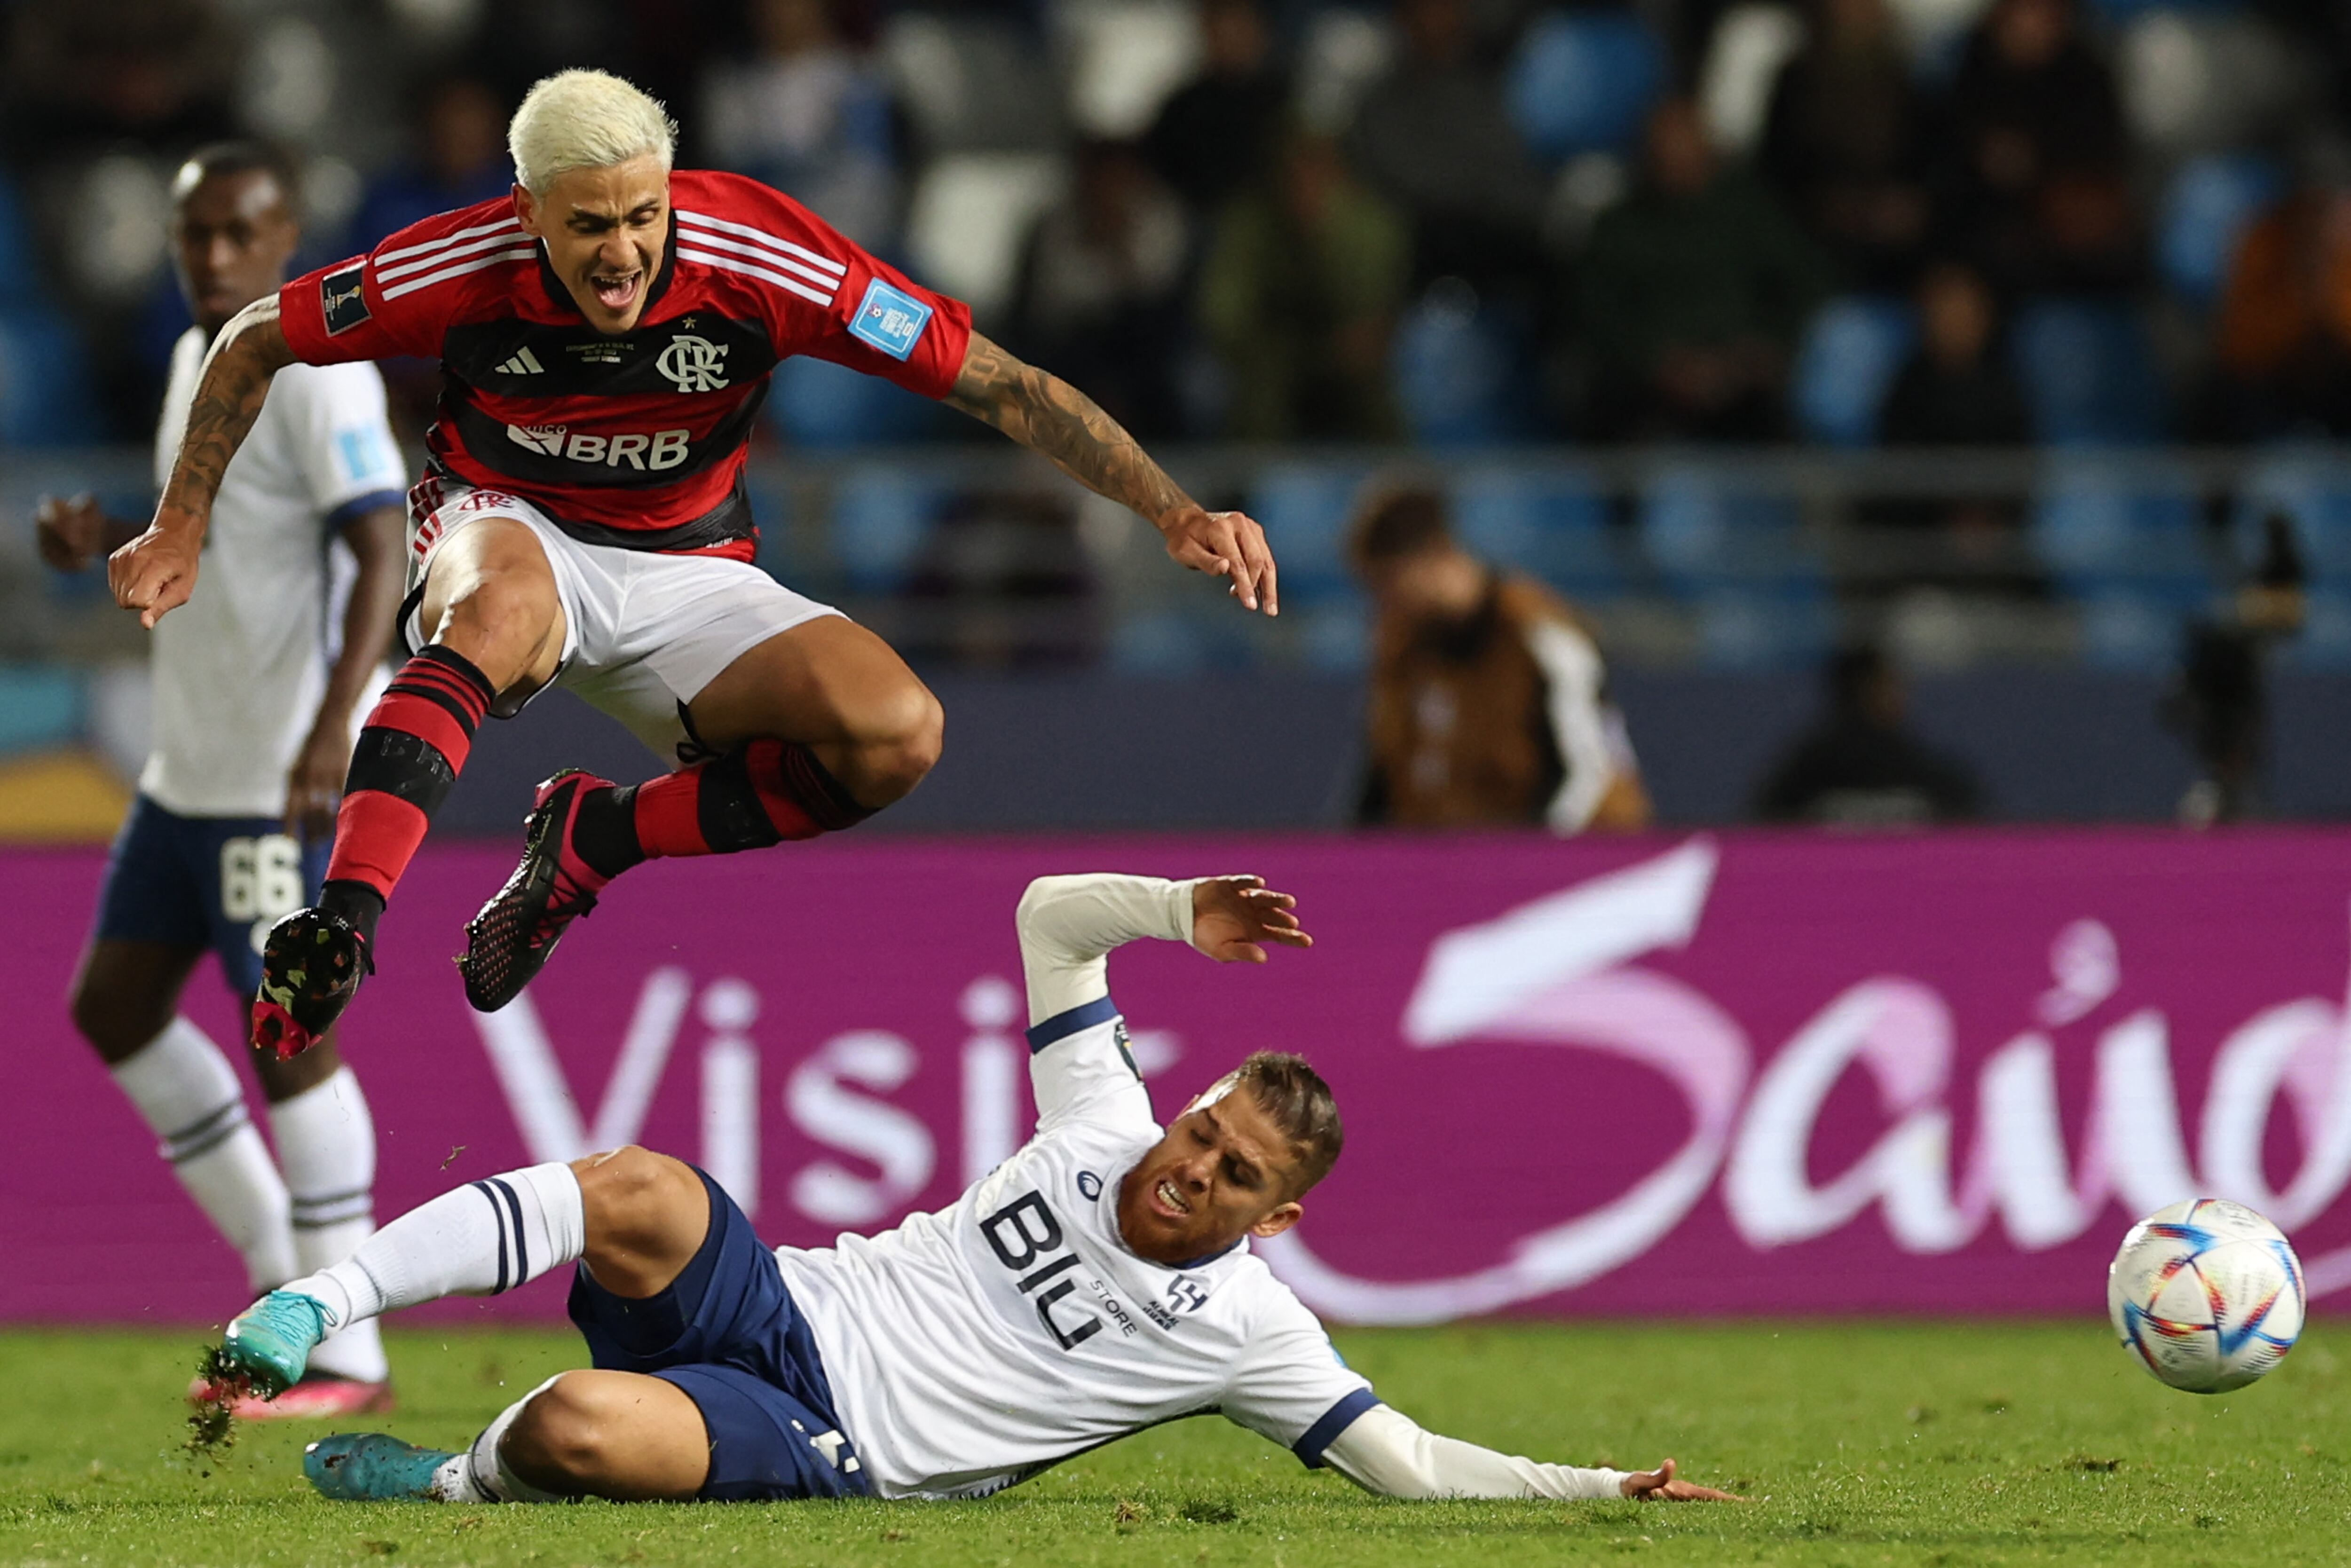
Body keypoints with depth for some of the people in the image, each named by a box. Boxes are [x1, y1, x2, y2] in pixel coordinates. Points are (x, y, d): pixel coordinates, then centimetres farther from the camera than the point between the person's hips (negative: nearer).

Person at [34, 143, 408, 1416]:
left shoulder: (317, 376, -14)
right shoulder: (200, 356, 14)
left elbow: (381, 554, -22)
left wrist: (334, 728, -33)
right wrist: (107, 540, 7)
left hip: (285, 777, -10)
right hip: (188, 767, 10)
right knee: (114, 1002, 11)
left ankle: (346, 1356, -4)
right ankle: (280, 1267, 20)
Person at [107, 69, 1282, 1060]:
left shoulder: (754, 254, -22)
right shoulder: (465, 267, -20)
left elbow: (995, 382, -20)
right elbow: (256, 342, -2)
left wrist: (1174, 512, -27)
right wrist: (179, 530, -3)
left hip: (686, 571, 2)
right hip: (508, 529, -2)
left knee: (897, 733, -25)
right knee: (506, 608, -41)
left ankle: (594, 837, -7)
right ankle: (337, 933, -50)